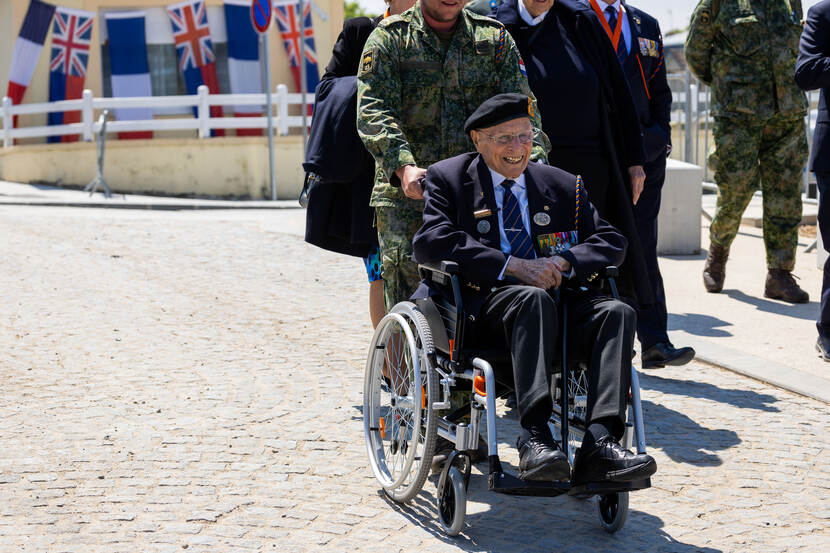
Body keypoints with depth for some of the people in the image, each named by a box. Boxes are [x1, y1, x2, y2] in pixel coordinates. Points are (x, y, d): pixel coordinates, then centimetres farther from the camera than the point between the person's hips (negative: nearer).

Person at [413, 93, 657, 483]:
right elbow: (430, 243, -8)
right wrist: (513, 266, -16)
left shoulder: (564, 186, 21)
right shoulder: (447, 178, 10)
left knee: (617, 312, -25)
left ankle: (599, 445, -39)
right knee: (533, 298, -37)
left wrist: (563, 263, -8)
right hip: (482, 302, -4)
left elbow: (612, 242, 15)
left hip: (556, 302, 4)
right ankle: (534, 439, -45)